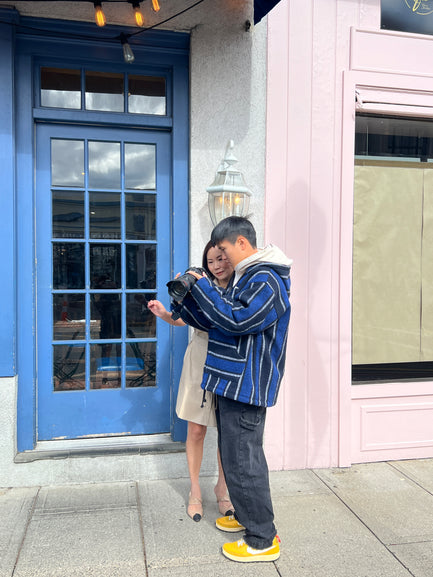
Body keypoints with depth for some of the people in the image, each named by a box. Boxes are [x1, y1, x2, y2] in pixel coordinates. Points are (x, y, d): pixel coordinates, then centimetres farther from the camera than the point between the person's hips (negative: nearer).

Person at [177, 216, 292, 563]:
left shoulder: (266, 281, -17)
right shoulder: (245, 277, 16)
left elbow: (236, 320, -28)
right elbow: (215, 322, 18)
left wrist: (202, 287, -20)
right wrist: (186, 297, 6)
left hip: (246, 386, -10)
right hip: (234, 382, 10)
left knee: (242, 461, -1)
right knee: (239, 456, 22)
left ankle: (263, 541, 14)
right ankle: (247, 516, 40)